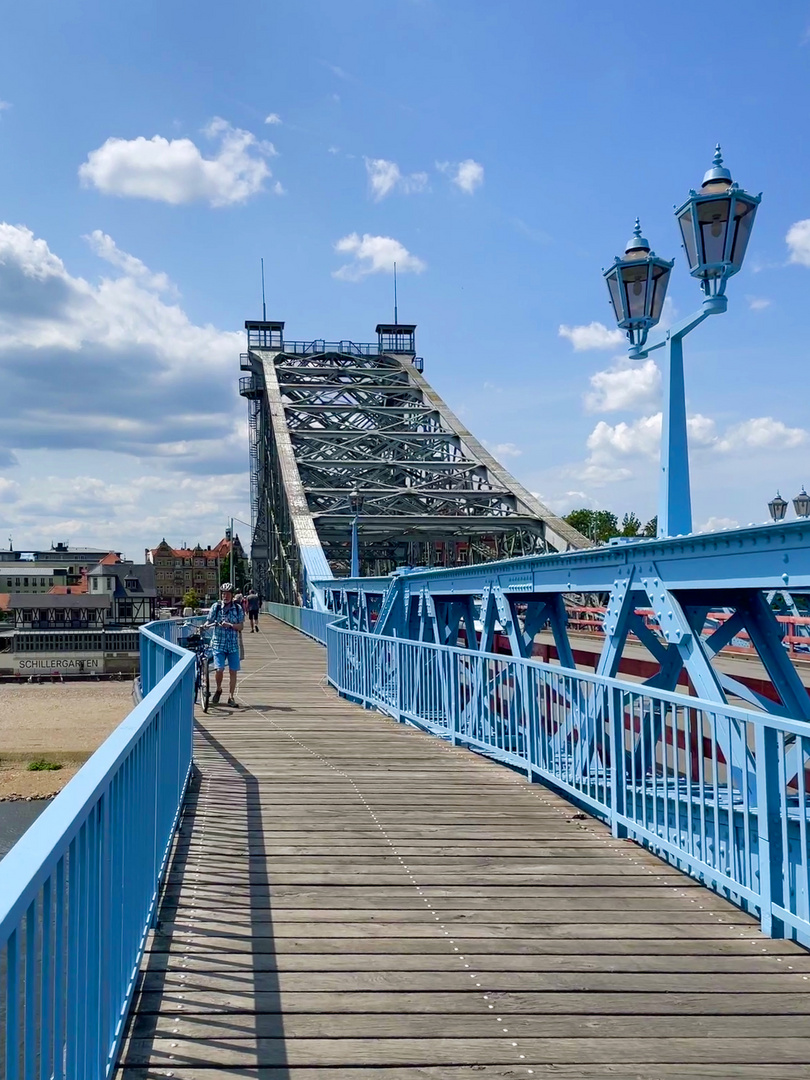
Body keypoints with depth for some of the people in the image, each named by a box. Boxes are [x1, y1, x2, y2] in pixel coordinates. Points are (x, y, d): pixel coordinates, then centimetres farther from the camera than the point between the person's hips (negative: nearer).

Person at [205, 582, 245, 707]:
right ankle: (218, 689, 17)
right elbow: (209, 621, 2)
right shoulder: (216, 606, 1)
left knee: (233, 671, 1)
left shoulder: (238, 608, 3)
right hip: (218, 643, -1)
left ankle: (231, 697, 12)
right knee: (219, 669, -12)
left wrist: (229, 625, -17)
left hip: (233, 644, 1)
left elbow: (240, 626, 0)